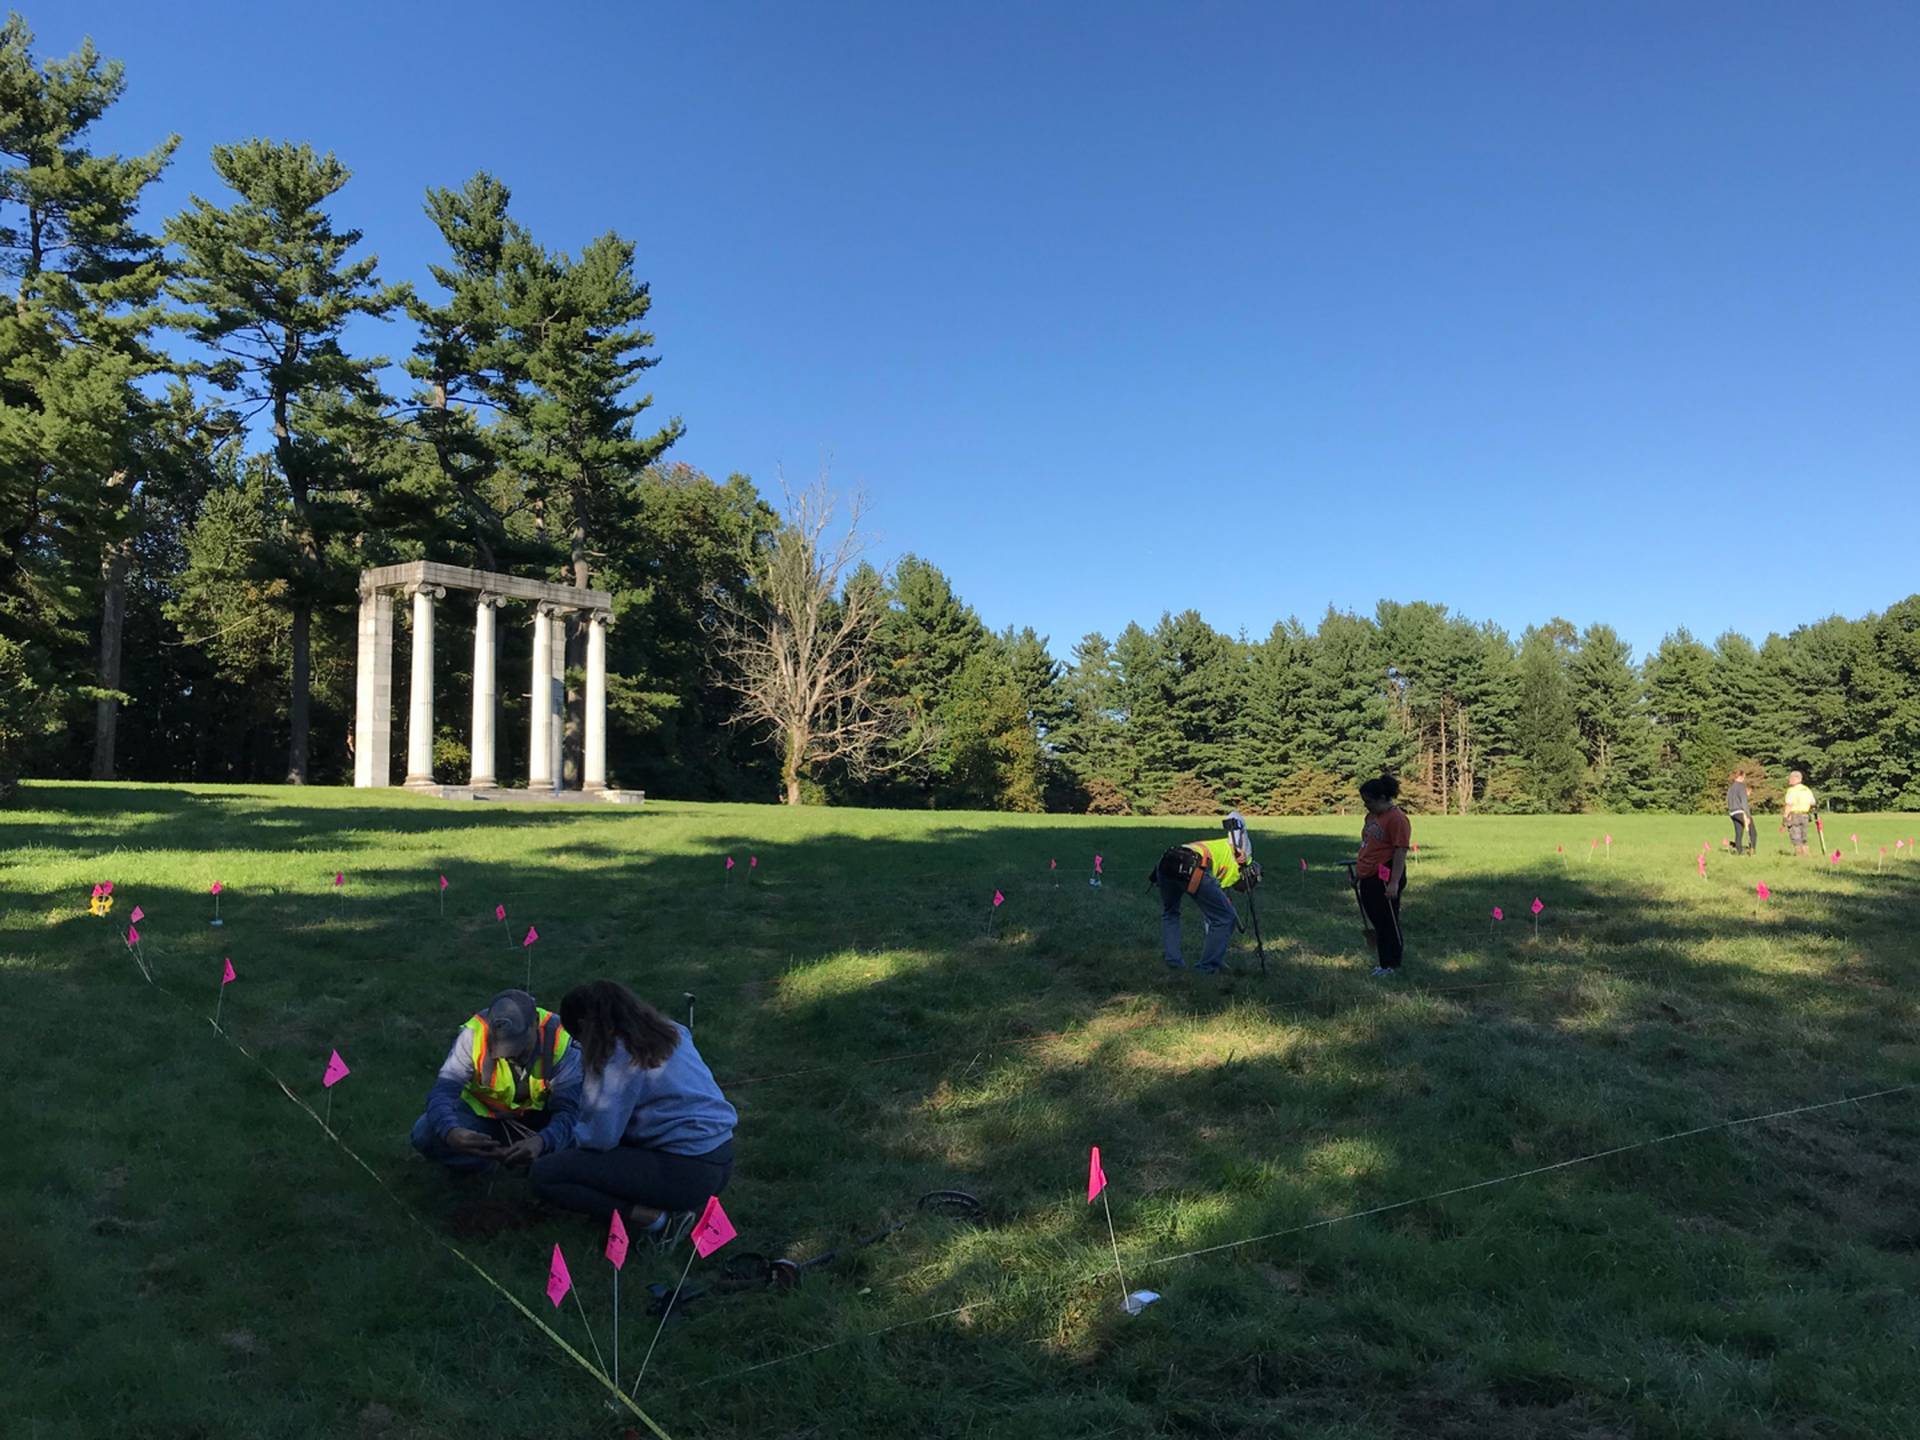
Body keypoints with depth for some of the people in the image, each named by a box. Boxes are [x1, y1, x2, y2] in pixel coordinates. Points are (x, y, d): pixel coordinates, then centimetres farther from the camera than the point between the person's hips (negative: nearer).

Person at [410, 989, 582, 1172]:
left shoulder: (559, 1039, -29)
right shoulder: (474, 1034, -27)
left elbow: (567, 1109, -31)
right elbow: (442, 1091, -30)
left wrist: (541, 1142, -53)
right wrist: (450, 1133, -52)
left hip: (539, 1114, 0)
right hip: (481, 1112, 0)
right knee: (424, 1135, -23)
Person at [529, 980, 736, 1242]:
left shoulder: (618, 1054, -13)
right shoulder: (671, 1031, 10)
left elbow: (600, 1138, -14)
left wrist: (577, 1135, 9)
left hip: (686, 1173, -9)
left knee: (545, 1174, -6)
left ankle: (656, 1218, -8)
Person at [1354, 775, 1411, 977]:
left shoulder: (1397, 819, -16)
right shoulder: (1372, 815, 13)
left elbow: (1401, 851, -19)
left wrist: (1394, 883, -23)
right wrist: (1359, 869, 24)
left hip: (1385, 879, -9)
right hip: (1368, 877, 9)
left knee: (1387, 922, 1)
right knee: (1375, 919, 14)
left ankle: (1391, 965, 13)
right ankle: (1398, 949, 28)